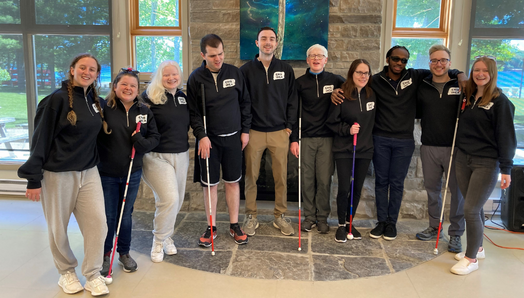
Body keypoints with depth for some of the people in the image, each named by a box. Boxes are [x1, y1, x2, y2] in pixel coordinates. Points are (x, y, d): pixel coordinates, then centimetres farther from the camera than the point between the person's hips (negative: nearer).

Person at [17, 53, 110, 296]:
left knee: (97, 222, -1)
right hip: (58, 174, -5)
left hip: (89, 173, 5)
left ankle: (93, 274, 14)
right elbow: (41, 139, -12)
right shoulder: (58, 99, -12)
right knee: (58, 228, 9)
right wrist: (33, 178, -12)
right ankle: (66, 272, 31)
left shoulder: (96, 101, 6)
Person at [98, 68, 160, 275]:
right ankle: (105, 254, 28)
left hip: (132, 172, 3)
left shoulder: (144, 111, 2)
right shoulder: (104, 108, -10)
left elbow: (155, 137, 5)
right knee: (108, 217, 7)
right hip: (107, 173, -3)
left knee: (126, 215, 16)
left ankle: (124, 253, 33)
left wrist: (142, 142, -15)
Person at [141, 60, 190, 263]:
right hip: (157, 156, -6)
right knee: (169, 198, -15)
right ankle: (159, 242, 8)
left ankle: (165, 235, 34)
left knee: (177, 200, 11)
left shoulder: (183, 97, 10)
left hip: (181, 155, 6)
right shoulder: (150, 97, -9)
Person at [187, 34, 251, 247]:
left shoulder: (234, 73, 0)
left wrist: (245, 130, 4)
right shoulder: (196, 78, -5)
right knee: (210, 183, 7)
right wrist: (201, 135, -13)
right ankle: (211, 227, 22)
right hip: (208, 139, -1)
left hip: (233, 137, 2)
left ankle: (234, 225, 23)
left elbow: (245, 103, 7)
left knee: (233, 181, 9)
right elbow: (193, 111, -4)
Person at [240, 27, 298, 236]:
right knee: (251, 176, 6)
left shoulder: (286, 70, 6)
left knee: (281, 177, 7)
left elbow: (292, 101, 7)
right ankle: (251, 217, 21)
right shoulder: (246, 70, 1)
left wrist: (289, 126, 0)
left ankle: (280, 216, 23)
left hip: (279, 132, 1)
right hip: (254, 132, -1)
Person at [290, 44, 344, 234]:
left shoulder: (335, 81, 5)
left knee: (324, 179, 1)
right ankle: (309, 216, 19)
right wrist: (294, 139, 0)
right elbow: (294, 113, 5)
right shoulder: (300, 83, 6)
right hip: (306, 138, 1)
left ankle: (322, 218, 16)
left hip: (327, 138, 0)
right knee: (307, 179, 4)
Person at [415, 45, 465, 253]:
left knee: (457, 191, 4)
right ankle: (434, 227, 29)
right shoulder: (423, 87, 7)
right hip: (429, 147, 3)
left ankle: (456, 235, 16)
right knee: (432, 189, 13)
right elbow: (416, 112, 18)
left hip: (454, 148, -3)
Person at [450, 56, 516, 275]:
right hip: (463, 159, 6)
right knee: (474, 208, 14)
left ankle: (471, 259, 8)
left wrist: (506, 169, -11)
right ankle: (477, 248, 30)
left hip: (486, 163, -6)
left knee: (471, 210, -7)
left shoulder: (500, 101, -8)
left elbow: (506, 137, -10)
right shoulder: (468, 97, 10)